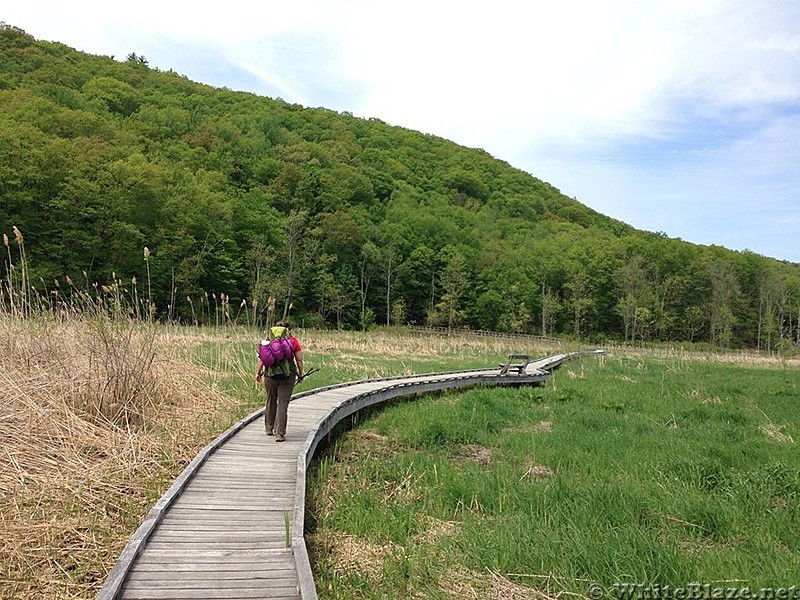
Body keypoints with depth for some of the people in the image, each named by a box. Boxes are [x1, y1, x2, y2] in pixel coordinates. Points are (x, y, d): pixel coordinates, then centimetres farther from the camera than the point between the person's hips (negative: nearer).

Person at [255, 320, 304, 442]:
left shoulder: (269, 339, 8)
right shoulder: (293, 340, 3)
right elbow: (299, 360, 1)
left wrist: (258, 373, 4)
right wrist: (300, 374, 12)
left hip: (271, 375, 2)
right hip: (288, 376, -2)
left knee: (271, 402, 20)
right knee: (283, 404, 1)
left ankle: (269, 428, 34)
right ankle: (280, 433, -3)